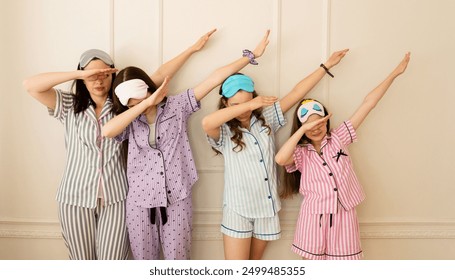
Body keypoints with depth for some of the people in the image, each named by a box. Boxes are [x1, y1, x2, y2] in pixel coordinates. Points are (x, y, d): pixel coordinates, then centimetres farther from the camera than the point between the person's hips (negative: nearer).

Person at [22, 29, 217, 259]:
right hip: (76, 198, 1)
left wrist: (192, 49, 2)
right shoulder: (69, 106, 1)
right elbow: (30, 85, -12)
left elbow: (159, 76, 1)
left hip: (116, 197, 0)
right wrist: (81, 73, -17)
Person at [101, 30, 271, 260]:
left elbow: (215, 78, -7)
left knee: (177, 259, 13)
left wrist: (252, 55, -5)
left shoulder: (177, 105, -4)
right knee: (144, 259, 18)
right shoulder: (129, 121, 0)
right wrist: (146, 103, -22)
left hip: (177, 199, -1)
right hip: (140, 201, 2)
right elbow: (106, 131, -23)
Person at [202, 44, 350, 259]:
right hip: (238, 209, -4)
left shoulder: (266, 119, 2)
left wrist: (327, 65, 5)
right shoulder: (224, 131, -10)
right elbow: (206, 122, -34)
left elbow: (297, 93, 2)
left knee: (254, 266, 20)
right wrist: (248, 105, -33)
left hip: (267, 207, 4)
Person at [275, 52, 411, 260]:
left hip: (343, 217, 2)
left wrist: (395, 73, 2)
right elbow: (280, 159, -27)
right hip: (314, 218, -1)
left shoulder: (338, 138, 2)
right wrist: (303, 128, -23)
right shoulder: (300, 153, -3)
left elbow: (368, 103, 0)